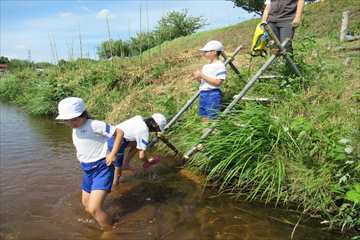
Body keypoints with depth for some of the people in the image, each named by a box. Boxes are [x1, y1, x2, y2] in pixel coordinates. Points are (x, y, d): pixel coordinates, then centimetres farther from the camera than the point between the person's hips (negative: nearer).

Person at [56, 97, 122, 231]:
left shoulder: (94, 125, -21)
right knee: (86, 204, 22)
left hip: (102, 168, -9)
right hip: (88, 170, 9)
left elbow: (118, 132, -18)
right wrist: (81, 157, 12)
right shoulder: (75, 130, 6)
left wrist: (113, 154, -18)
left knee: (93, 209, -18)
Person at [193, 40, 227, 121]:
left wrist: (202, 75, -16)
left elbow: (217, 82, -19)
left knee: (211, 119, -9)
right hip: (202, 94, 9)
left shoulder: (220, 66, -7)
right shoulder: (206, 66, 18)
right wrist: (198, 77, 1)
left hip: (213, 94, -8)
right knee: (204, 118, 10)